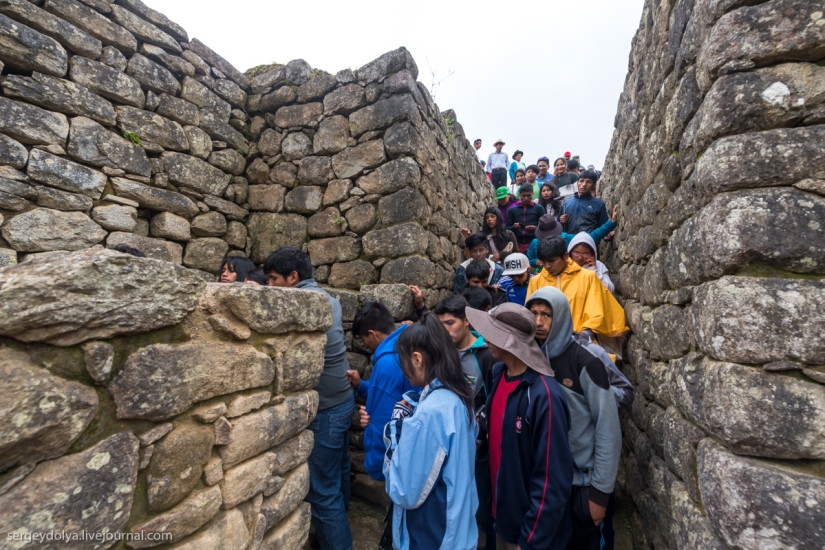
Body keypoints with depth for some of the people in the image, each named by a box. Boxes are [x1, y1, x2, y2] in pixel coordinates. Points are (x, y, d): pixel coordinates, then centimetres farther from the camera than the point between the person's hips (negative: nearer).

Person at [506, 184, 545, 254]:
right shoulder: (512, 210, 12)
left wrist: (536, 228, -16)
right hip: (517, 244, 2)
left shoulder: (539, 208, 7)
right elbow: (507, 228, 10)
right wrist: (513, 227, -11)